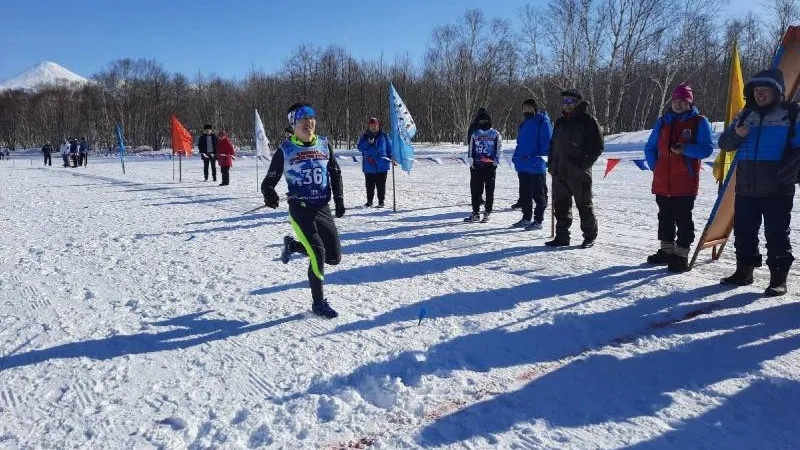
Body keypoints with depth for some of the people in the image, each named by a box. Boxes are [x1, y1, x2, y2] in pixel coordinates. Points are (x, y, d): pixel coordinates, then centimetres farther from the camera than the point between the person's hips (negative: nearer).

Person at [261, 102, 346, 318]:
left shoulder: (324, 144, 7)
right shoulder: (285, 150, -3)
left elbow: (335, 173, 17)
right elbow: (270, 180, 0)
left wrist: (339, 199, 6)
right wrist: (269, 193, -23)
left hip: (323, 208, 5)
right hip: (300, 209, -5)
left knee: (334, 257, 6)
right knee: (318, 254, -15)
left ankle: (293, 245, 31)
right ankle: (318, 303, 6)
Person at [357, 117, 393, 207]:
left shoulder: (383, 136, 6)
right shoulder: (365, 136, 7)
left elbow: (389, 147, 11)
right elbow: (360, 147, -2)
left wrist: (391, 157, 3)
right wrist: (368, 142, -16)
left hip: (382, 166, -1)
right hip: (369, 166, 1)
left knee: (381, 185, 3)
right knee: (370, 185, 7)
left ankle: (381, 201, 12)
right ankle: (369, 201, 19)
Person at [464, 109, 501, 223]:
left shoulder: (495, 134, 4)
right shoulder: (475, 134, 12)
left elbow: (499, 149, 3)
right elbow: (471, 149, 13)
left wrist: (495, 162, -5)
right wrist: (471, 162, 4)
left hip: (490, 166, -3)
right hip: (477, 166, 3)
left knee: (489, 190, 2)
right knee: (475, 190, 3)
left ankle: (487, 213, 9)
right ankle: (475, 213, 10)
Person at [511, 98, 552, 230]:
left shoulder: (543, 122, -7)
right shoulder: (524, 124, 17)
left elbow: (547, 143, -12)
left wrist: (540, 157, -20)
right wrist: (516, 157, 11)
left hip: (537, 166, -8)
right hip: (523, 166, 8)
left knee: (538, 194, 0)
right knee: (525, 194, 14)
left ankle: (538, 220, 6)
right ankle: (526, 218, 25)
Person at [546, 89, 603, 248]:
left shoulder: (587, 121, -4)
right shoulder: (560, 122, 16)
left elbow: (597, 146, -7)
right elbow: (553, 144, 23)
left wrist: (584, 164, -15)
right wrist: (551, 163, 11)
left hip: (579, 173, -6)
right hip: (559, 172, 6)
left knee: (584, 205, 4)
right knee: (560, 205, 9)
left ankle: (590, 236, 17)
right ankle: (561, 236, 18)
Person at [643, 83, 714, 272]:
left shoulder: (699, 122, -1)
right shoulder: (662, 121, 13)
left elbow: (707, 148, -9)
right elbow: (650, 148, 17)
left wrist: (685, 149, -23)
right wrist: (656, 166, 5)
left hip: (685, 183, -5)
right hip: (662, 183, 5)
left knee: (683, 219, -1)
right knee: (665, 217, 14)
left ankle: (681, 255, 7)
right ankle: (666, 251, 27)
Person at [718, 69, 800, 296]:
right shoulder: (746, 115, 13)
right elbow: (724, 143, 11)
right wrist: (736, 135, -10)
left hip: (777, 190, -4)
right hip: (746, 189, 5)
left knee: (777, 234, 0)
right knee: (743, 231, 11)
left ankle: (779, 279, 9)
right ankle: (744, 271, 24)